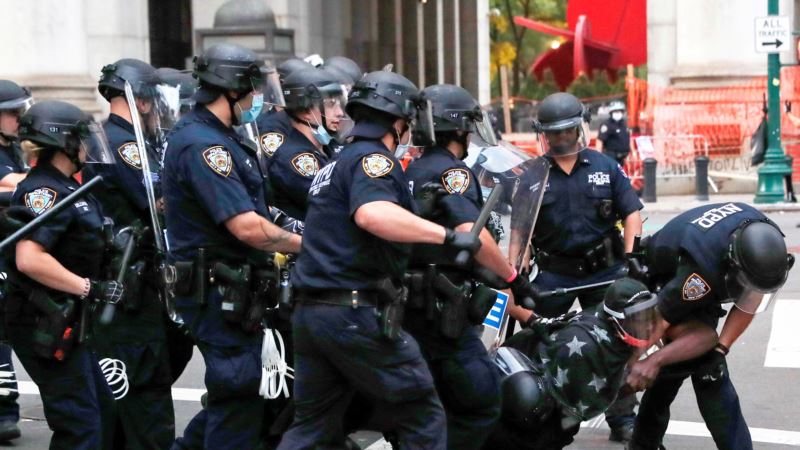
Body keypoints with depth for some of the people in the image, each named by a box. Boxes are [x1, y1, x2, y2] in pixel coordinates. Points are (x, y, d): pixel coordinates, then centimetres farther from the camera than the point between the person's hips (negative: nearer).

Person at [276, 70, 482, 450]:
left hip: (309, 313, 9)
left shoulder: (336, 165, 23)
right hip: (357, 314, -9)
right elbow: (373, 214, -29)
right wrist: (446, 235, -26)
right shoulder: (373, 158, -8)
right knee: (423, 418, 1)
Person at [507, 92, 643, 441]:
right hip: (554, 274, 0)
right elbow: (519, 232, 1)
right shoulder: (533, 178, 3)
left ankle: (622, 418, 14)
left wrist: (630, 261, -9)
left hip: (603, 271, 0)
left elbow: (631, 214, 2)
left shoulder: (604, 167, 3)